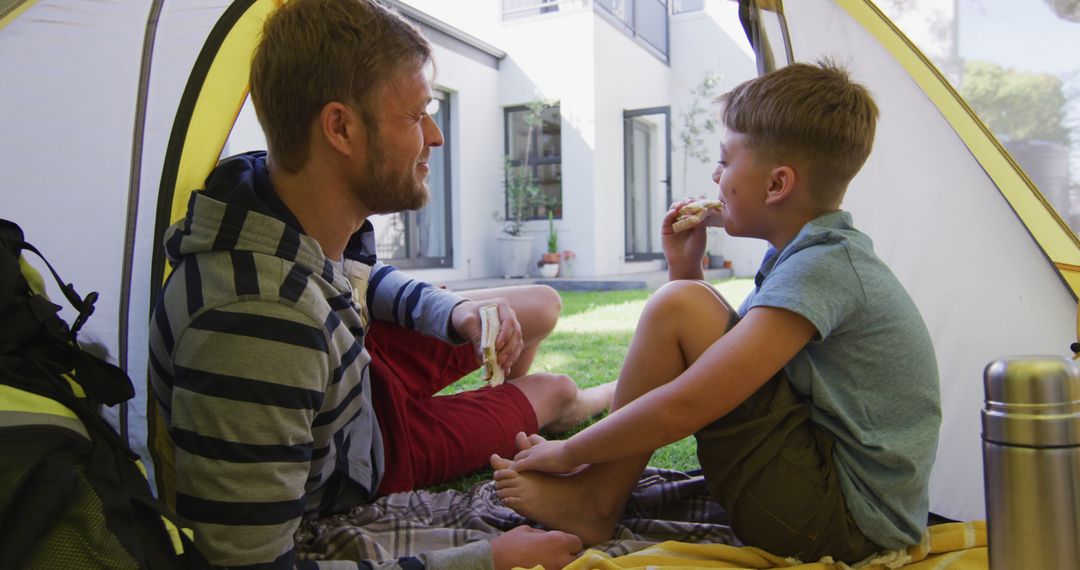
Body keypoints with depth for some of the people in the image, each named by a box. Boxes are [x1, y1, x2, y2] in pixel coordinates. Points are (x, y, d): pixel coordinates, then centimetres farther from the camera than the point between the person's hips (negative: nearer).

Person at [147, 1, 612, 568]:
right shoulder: (256, 323, -47)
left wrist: (452, 311, -12)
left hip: (353, 372, 7)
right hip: (345, 471, -6)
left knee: (542, 305, 15)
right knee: (554, 392, 12)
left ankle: (505, 403, 54)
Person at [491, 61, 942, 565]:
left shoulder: (823, 265, -20)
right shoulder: (829, 256, 10)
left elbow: (685, 408, -26)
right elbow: (722, 346, 17)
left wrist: (565, 453, -13)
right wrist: (685, 270, 5)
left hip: (846, 520, -10)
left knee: (676, 308, -18)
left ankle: (593, 501, -4)